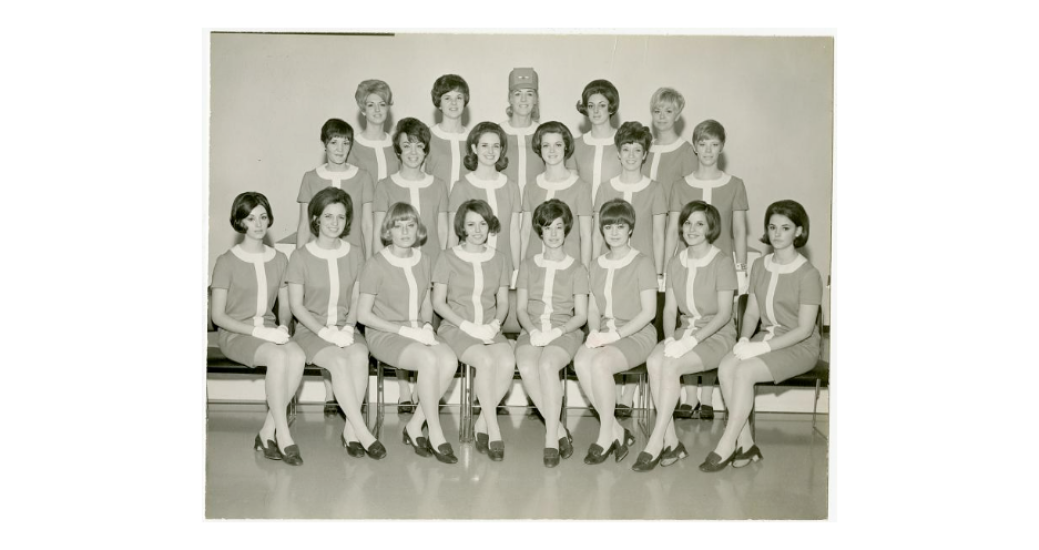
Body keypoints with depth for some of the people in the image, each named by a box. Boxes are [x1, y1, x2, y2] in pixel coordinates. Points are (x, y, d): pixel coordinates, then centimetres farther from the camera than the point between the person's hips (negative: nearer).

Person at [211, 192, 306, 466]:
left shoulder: (279, 260, 10)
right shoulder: (227, 261, -4)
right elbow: (218, 316, -6)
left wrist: (282, 327, -9)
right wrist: (258, 331, -18)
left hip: (269, 330, 4)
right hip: (235, 333, -4)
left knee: (297, 356, -30)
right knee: (278, 356, -34)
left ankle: (268, 432, -19)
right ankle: (283, 435, -24)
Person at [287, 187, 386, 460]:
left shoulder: (354, 255, 9)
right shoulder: (301, 256, -1)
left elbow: (357, 300, 8)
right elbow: (296, 305, -3)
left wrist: (348, 328, -10)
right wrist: (324, 331, -14)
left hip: (346, 328, 2)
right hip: (311, 330, -2)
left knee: (359, 356, -31)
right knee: (340, 362, -32)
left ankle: (350, 431, -21)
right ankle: (362, 431, -26)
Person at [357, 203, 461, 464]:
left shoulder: (422, 260, 10)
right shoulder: (376, 265, -7)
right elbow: (363, 314, -9)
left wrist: (426, 326, -2)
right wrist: (404, 330, -15)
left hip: (417, 332, 6)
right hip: (384, 335, -5)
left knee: (449, 360, -26)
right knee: (429, 359, -33)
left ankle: (415, 426, -13)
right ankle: (435, 434, -21)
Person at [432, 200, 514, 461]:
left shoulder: (498, 259, 12)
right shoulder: (449, 258, 2)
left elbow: (503, 302, 13)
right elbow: (438, 302, 0)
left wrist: (494, 324, -7)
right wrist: (468, 325, -11)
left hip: (489, 330, 3)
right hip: (456, 329, -3)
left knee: (508, 361, -28)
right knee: (486, 361, -32)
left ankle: (482, 425, -14)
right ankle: (494, 430, -21)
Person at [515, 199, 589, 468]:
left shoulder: (577, 269, 9)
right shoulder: (528, 265, 16)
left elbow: (581, 315, 4)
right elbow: (521, 308, 11)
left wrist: (556, 331, -14)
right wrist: (532, 330, -10)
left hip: (565, 332, -2)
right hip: (532, 332, 2)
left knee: (547, 365, -35)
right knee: (526, 368, -32)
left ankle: (551, 440, -27)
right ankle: (560, 431, -20)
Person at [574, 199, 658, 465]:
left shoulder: (642, 263, -3)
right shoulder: (597, 265, 15)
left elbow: (648, 311, -9)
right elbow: (593, 308, 15)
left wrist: (615, 334, -17)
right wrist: (594, 332, -7)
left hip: (636, 334, -5)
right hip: (605, 334, 5)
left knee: (599, 362, -33)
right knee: (581, 361, -28)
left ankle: (606, 436, -14)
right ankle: (617, 431, -15)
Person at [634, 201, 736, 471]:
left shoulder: (722, 262, -6)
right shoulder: (675, 264, 10)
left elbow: (724, 313, -10)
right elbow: (669, 309, 7)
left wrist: (693, 340, -20)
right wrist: (670, 339, -12)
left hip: (717, 335, -5)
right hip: (685, 329, 5)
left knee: (670, 365, -30)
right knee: (654, 361, -26)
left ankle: (656, 442, -22)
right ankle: (671, 442, -20)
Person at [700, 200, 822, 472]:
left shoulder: (808, 274, -11)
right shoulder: (760, 266, 9)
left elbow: (805, 329, -14)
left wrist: (763, 347, -21)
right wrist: (744, 340, -8)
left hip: (799, 347, -5)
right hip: (765, 337, 6)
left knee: (744, 371, -30)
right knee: (726, 367, -24)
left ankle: (726, 446, -20)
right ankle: (745, 445, -16)